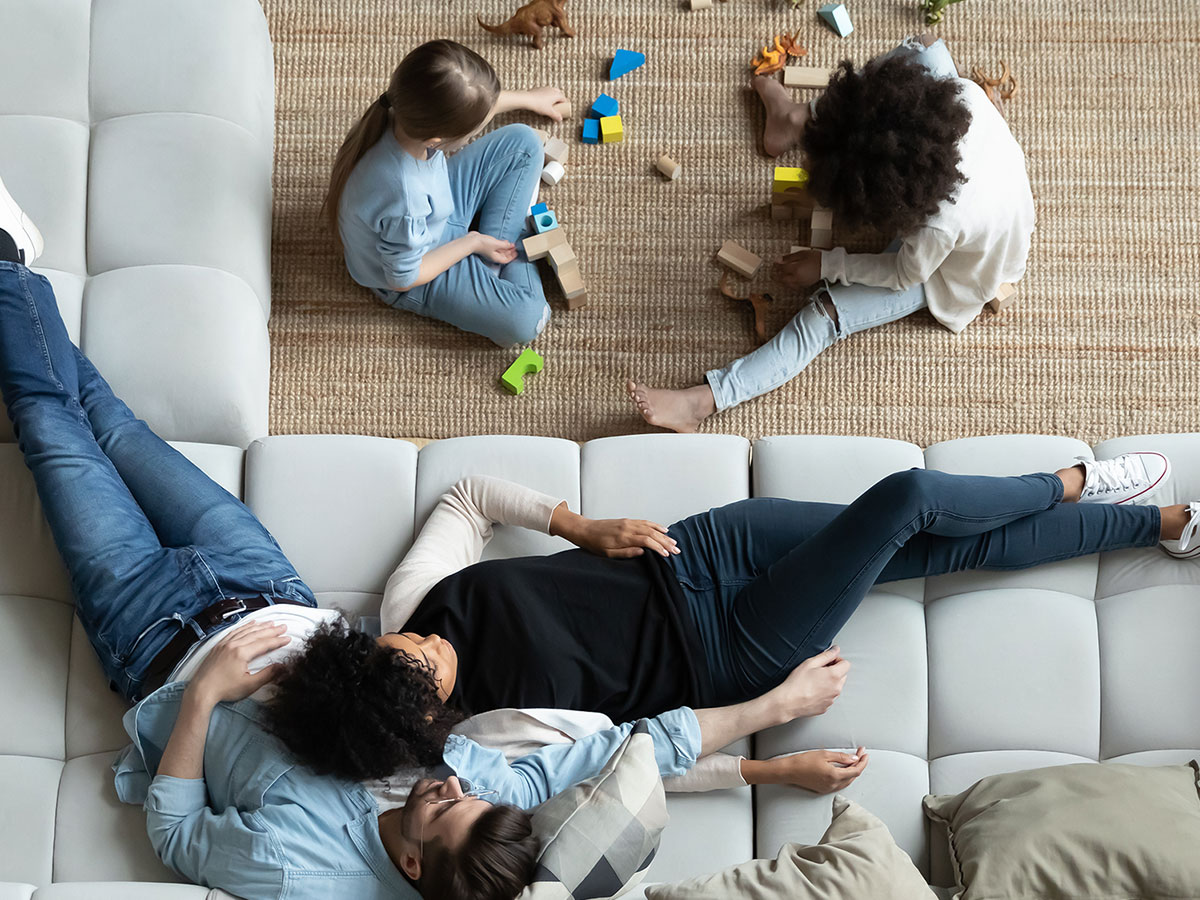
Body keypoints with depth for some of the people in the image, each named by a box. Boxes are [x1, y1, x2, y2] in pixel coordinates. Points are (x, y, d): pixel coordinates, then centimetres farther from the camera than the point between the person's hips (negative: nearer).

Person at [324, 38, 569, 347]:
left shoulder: (408, 112, -27)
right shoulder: (402, 199, -46)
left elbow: (477, 105, 0)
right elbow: (404, 278, -26)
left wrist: (529, 98, 13)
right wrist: (472, 243, -15)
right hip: (417, 261, -7)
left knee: (523, 142, 1)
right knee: (527, 320, -17)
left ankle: (501, 245, 10)